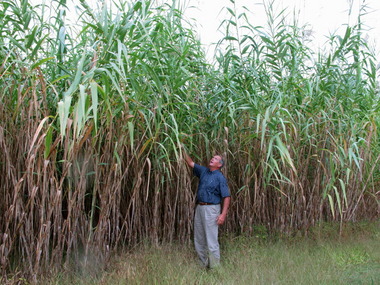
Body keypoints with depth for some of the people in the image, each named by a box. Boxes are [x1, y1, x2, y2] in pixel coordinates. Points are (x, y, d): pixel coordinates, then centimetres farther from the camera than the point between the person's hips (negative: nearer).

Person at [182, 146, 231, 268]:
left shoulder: (220, 177, -8)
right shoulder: (203, 171, 11)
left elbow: (226, 197, -11)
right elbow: (190, 163, 14)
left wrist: (223, 214, -18)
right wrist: (183, 149, 4)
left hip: (211, 209, -7)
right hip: (199, 208, 7)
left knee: (211, 239, -7)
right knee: (199, 239, 12)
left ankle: (214, 266, 2)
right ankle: (203, 264, 24)